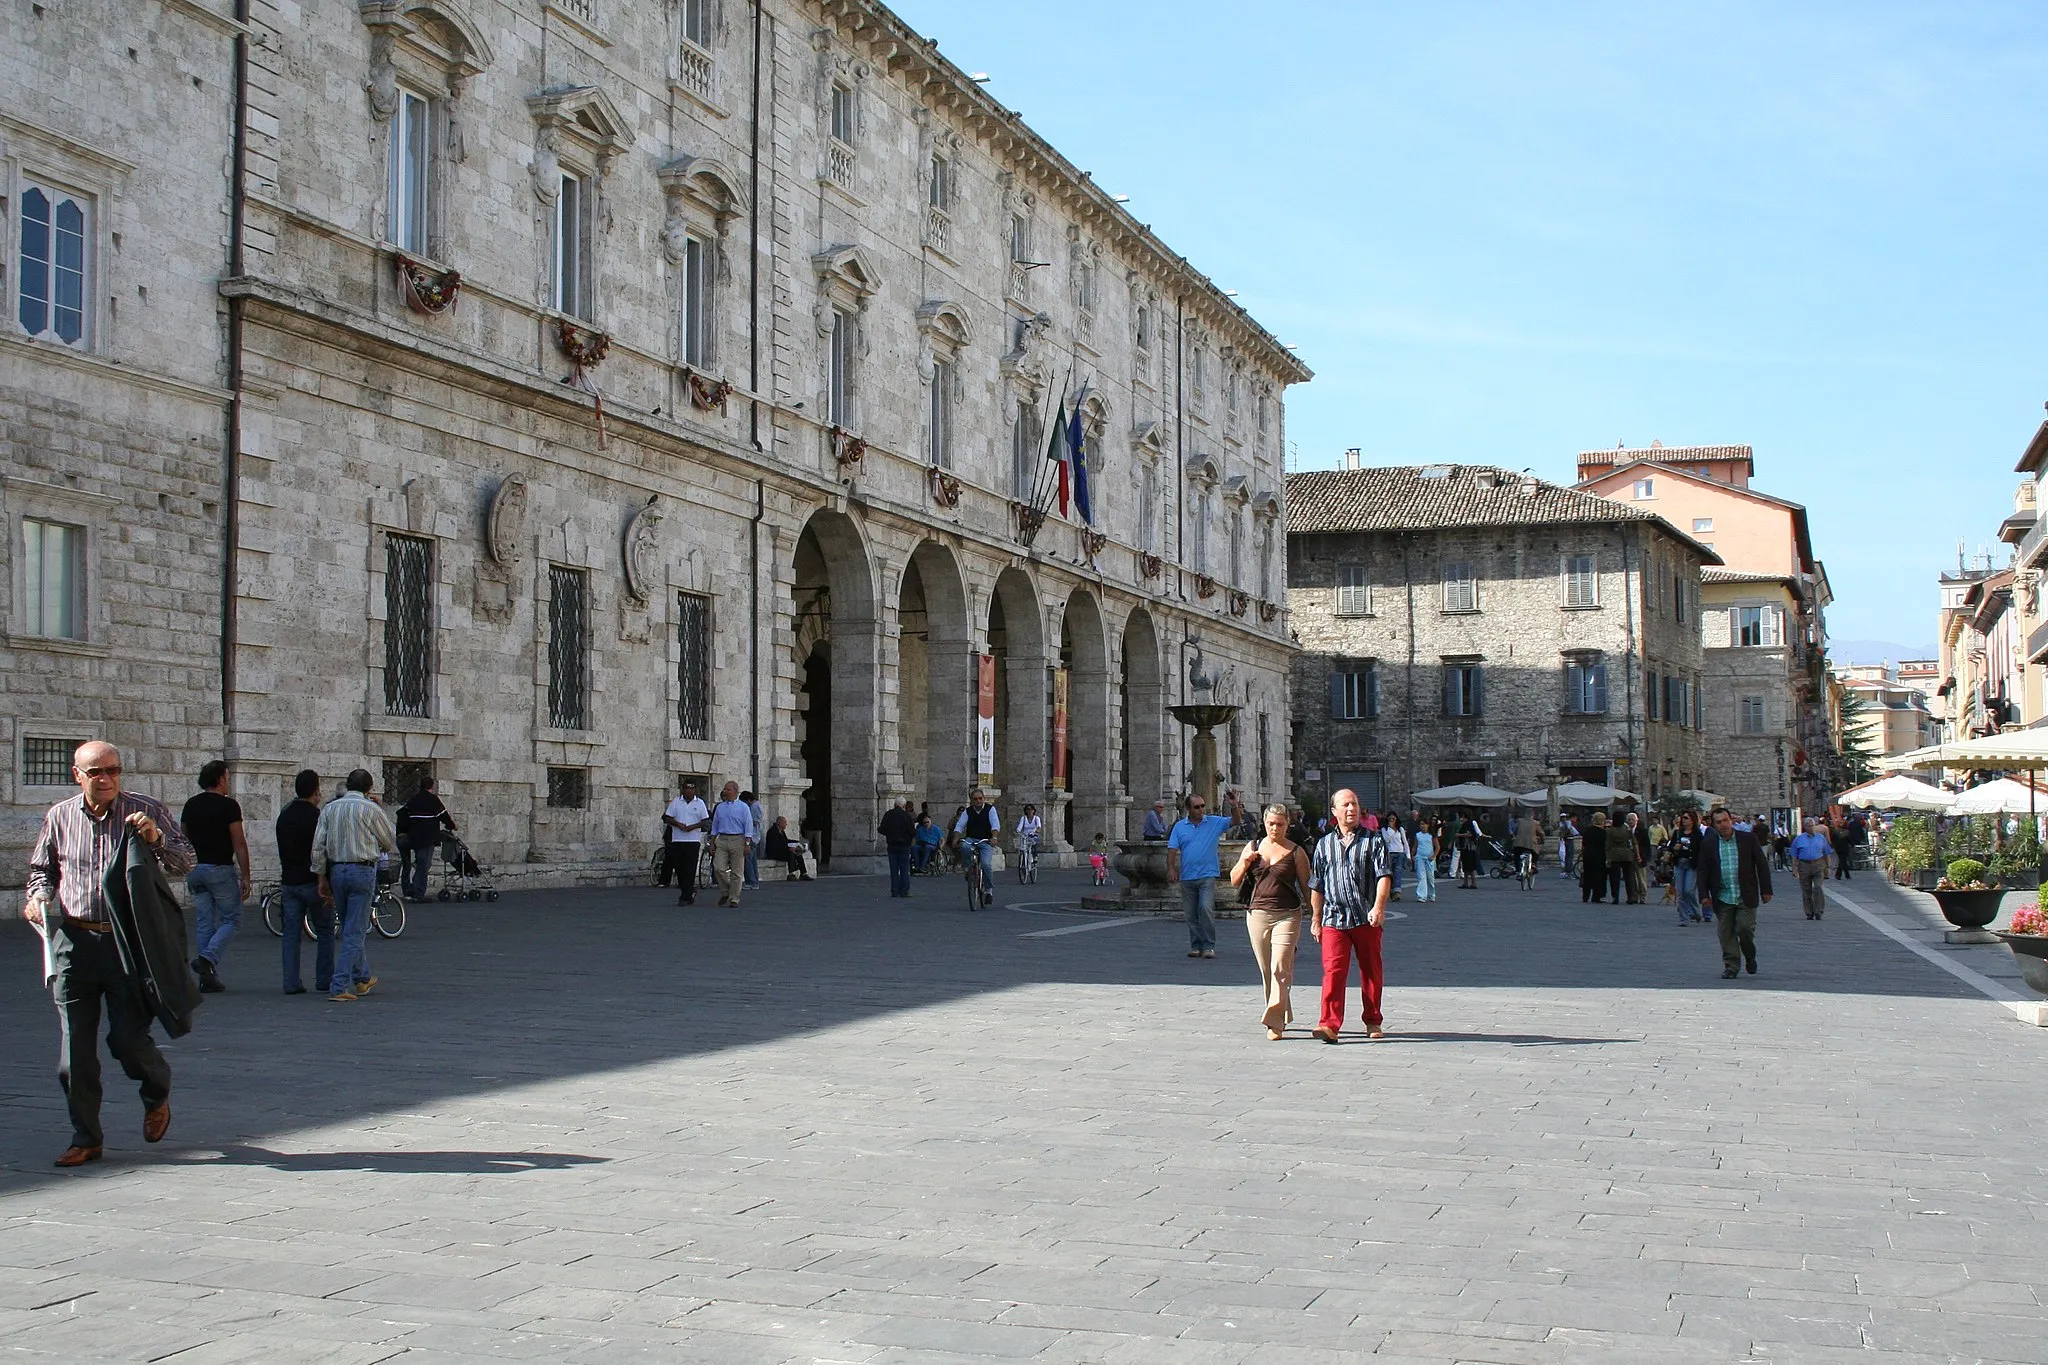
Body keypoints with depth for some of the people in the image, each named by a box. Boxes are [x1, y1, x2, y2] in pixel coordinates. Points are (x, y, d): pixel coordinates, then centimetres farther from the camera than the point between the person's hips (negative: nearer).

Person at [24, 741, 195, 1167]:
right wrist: (36, 895, 2)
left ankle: (157, 1094, 28)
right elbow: (41, 868, 23)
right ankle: (86, 1138, 15)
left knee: (128, 1038, -5)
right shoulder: (59, 817, 9)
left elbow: (187, 861, 0)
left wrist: (156, 839, -18)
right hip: (72, 943, 3)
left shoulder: (146, 811, 1)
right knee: (75, 1046, 3)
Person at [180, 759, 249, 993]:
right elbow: (239, 844, -12)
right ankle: (208, 958, -18)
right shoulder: (228, 805, -9)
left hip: (195, 870, 6)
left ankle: (207, 977, 7)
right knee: (232, 919, 3)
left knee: (204, 922, 9)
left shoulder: (190, 805, 10)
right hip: (221, 869, -6)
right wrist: (245, 876, -9)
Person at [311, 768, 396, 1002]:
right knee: (354, 932, -3)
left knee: (350, 928, 20)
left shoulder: (329, 809, 5)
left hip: (337, 871, 5)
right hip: (362, 871, -5)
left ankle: (362, 979, 31)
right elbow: (391, 844, 3)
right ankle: (339, 987, -10)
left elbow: (318, 846, 3)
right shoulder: (371, 809, -6)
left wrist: (322, 878, 10)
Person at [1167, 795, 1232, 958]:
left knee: (1206, 909, -16)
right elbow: (1172, 849, 2)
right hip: (1187, 877, 3)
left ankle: (1209, 946, -9)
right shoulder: (1179, 826, 7)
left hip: (1207, 875, -3)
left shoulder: (1214, 822, 4)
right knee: (1191, 914, 6)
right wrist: (1171, 868, -10)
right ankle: (1195, 945, 16)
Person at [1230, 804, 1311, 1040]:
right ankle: (1281, 1017, 23)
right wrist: (1245, 863, -5)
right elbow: (1234, 881, 13)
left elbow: (1306, 887, 5)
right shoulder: (1253, 847, 10)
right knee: (1266, 971, 9)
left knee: (1280, 968, -14)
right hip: (1257, 914, 4)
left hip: (1287, 915, -4)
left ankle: (1275, 1022, -16)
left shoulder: (1296, 852, 1)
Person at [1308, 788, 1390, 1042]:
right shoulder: (1324, 845, 13)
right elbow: (1317, 886, 16)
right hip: (1334, 918, 1)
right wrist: (1316, 919, 13)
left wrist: (1378, 906, -19)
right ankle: (1329, 1024, -17)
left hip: (1366, 918, 0)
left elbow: (1384, 876, -4)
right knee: (1333, 970, -11)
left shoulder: (1373, 841, 6)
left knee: (1371, 971, 8)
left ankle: (1373, 1021, 22)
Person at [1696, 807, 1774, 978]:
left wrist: (1766, 890, 1)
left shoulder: (1748, 839, 0)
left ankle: (1750, 956, 23)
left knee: (1745, 929, -5)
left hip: (1745, 897, -1)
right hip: (1722, 898, 1)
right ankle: (1730, 967, 12)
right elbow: (1702, 870, 6)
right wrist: (1704, 894, -2)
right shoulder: (1708, 843, 3)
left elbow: (1762, 865, 4)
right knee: (1726, 933, 2)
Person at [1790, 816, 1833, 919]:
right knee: (1806, 890, 3)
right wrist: (1794, 867, -1)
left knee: (1818, 887, -15)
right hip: (1804, 865, 1)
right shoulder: (1799, 838, 6)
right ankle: (1809, 913, 12)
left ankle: (1818, 911, -9)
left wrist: (1827, 866, 9)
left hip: (1818, 865, 0)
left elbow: (1827, 853, 13)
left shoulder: (1821, 837, 9)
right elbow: (1794, 855, 7)